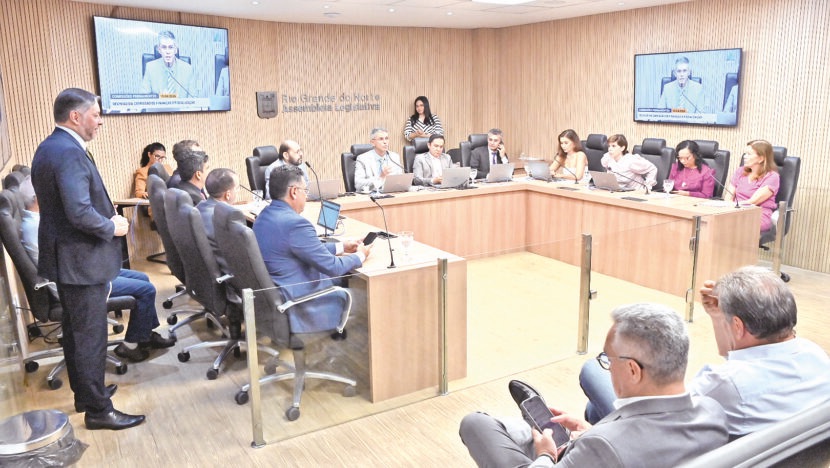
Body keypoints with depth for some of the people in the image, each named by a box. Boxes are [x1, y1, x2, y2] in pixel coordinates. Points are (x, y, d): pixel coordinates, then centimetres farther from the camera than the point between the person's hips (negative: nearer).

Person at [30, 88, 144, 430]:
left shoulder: (49, 147, 10)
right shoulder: (70, 153, -23)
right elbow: (80, 212, -31)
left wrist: (107, 218, 6)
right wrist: (113, 227, -15)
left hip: (66, 257, 11)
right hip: (81, 260, -11)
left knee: (76, 331, 21)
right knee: (91, 336, -1)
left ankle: (84, 393, 35)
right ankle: (98, 410, 10)